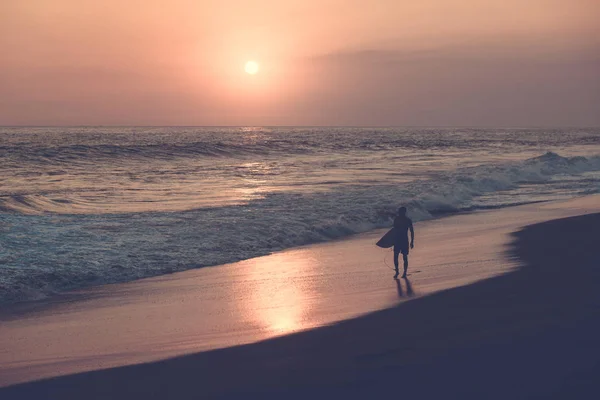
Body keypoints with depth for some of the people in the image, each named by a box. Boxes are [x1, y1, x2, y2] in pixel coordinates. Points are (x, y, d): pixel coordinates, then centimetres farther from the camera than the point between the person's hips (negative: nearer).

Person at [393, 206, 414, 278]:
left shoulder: (408, 220, -9)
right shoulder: (396, 219, 1)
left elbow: (412, 231, -3)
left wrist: (412, 242, -5)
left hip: (405, 241, -3)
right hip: (397, 240, 3)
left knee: (405, 258, 4)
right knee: (395, 257, 1)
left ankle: (405, 273, 17)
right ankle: (397, 272, 18)